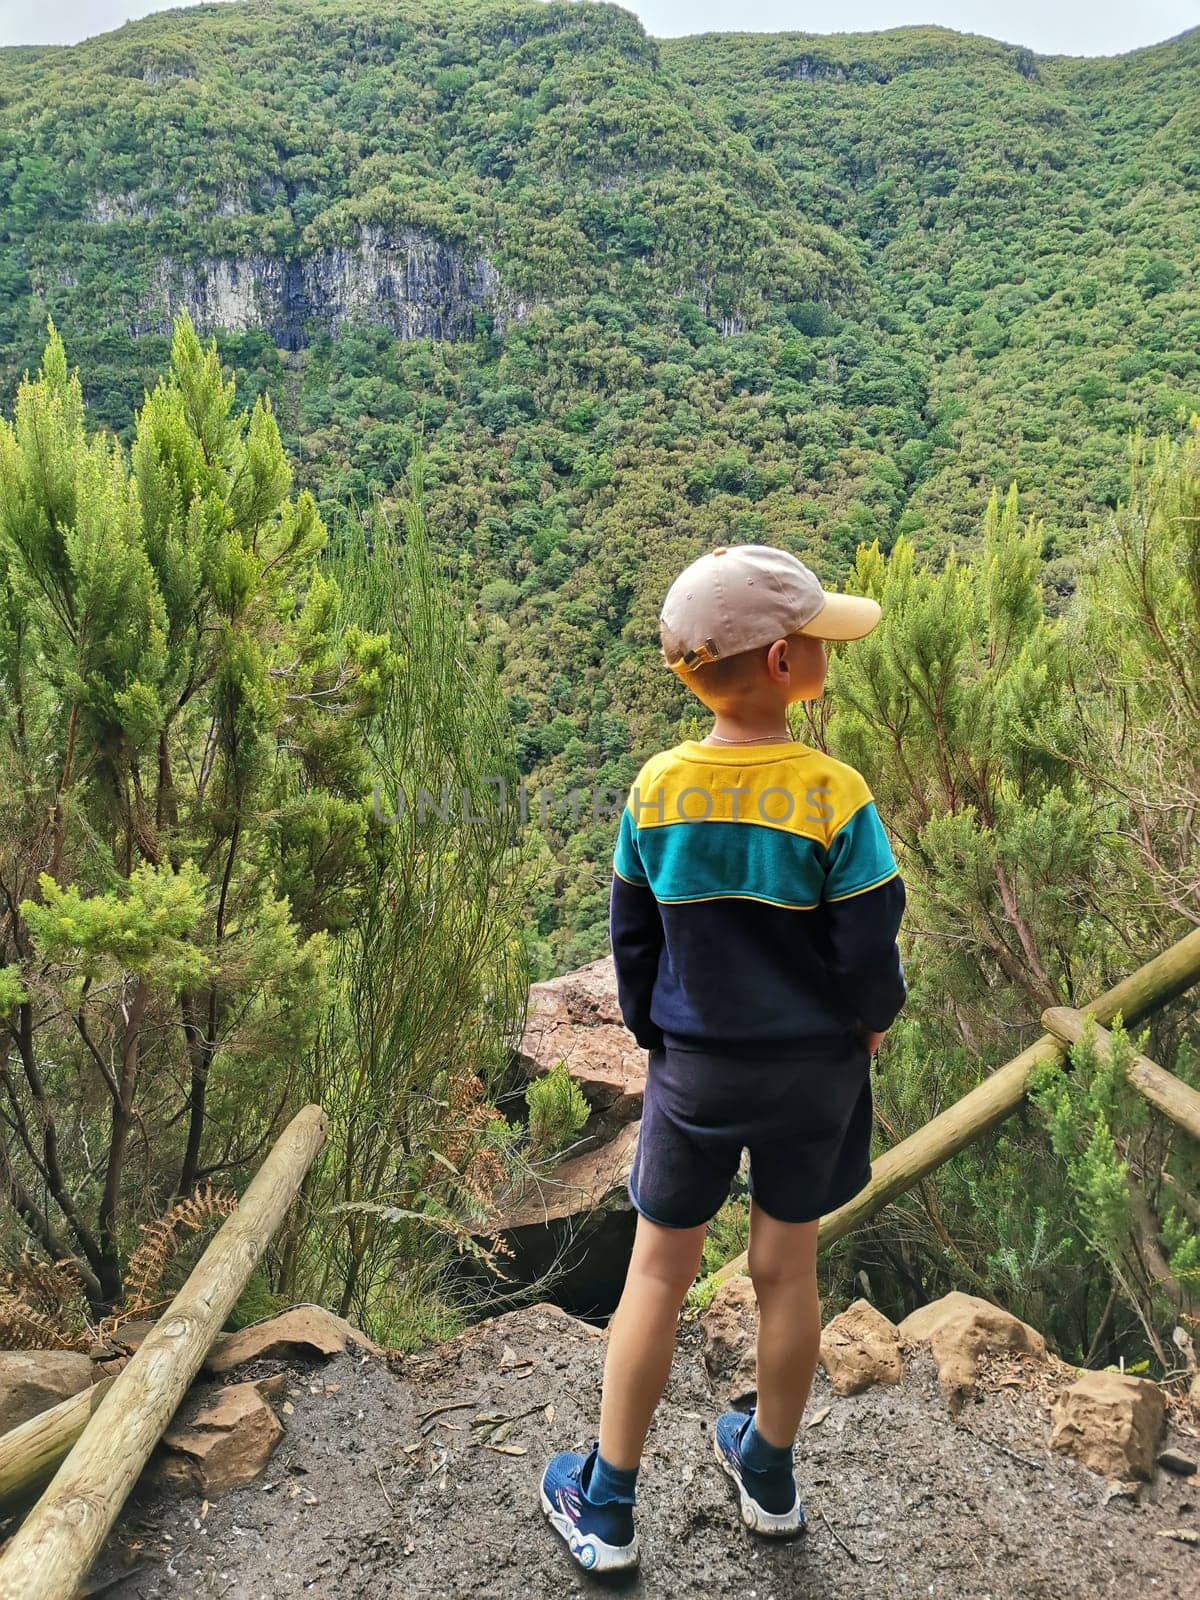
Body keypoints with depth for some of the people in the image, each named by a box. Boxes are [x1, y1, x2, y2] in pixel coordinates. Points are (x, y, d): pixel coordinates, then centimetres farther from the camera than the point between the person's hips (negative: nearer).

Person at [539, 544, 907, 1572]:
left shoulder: (658, 790, -11)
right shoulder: (836, 796, -19)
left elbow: (632, 941, -2)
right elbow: (869, 956, -14)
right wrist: (873, 1019, 8)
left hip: (694, 1072, 1)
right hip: (815, 1069, 0)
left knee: (659, 1272, 14)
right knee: (787, 1266, 18)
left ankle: (607, 1508, 29)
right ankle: (770, 1476, 41)